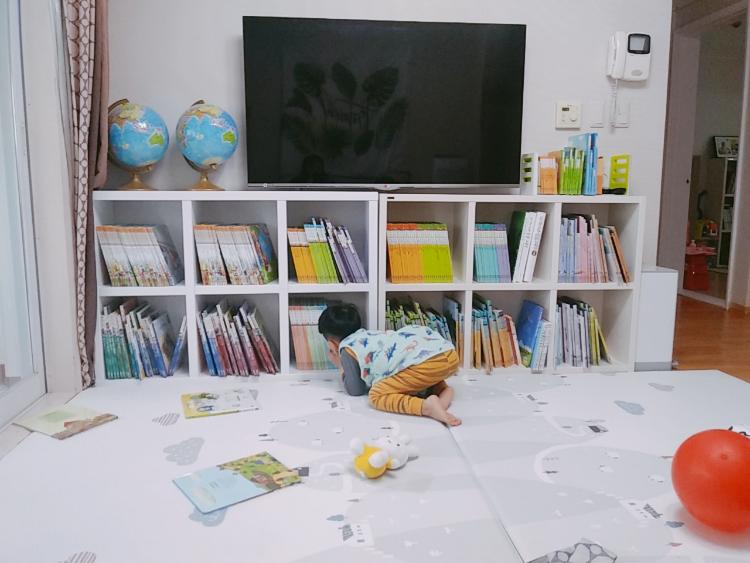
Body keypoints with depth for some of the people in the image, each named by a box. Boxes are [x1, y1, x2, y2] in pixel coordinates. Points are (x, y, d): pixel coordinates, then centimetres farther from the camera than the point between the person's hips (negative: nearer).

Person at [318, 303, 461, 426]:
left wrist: (342, 366, 31)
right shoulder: (370, 335, 34)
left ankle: (427, 406, -21)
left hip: (428, 362, -8)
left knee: (377, 395, 1)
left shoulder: (347, 348, 12)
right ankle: (444, 390, 7)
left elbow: (356, 390, 17)